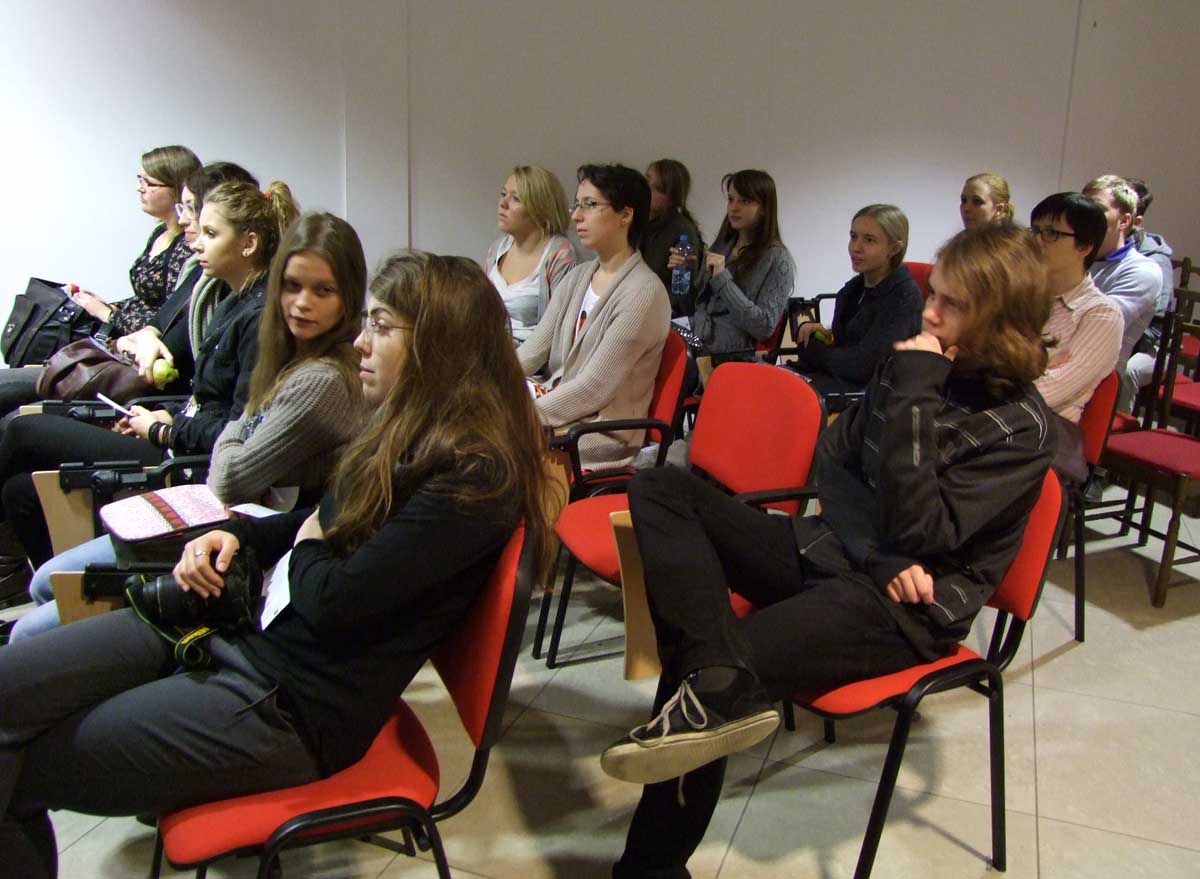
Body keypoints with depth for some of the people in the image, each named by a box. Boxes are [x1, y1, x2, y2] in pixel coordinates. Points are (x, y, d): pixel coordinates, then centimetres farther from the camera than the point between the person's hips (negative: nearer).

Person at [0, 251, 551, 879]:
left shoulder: (473, 473, -21)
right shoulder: (408, 431, 9)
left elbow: (333, 603, -24)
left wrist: (305, 547, -2)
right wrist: (236, 535, 3)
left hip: (295, 704, -9)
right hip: (242, 624, 9)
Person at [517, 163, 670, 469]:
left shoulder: (644, 292, -16)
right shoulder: (578, 276, 10)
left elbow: (592, 389, -18)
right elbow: (533, 349, 6)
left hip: (603, 434, -7)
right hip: (556, 405, 7)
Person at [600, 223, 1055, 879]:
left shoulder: (1021, 428, -11)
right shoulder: (919, 365, 7)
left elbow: (921, 532, -20)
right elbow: (831, 457, 8)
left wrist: (914, 395, -22)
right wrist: (881, 549, -9)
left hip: (902, 606, -7)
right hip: (834, 549, 7)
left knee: (701, 682, -23)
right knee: (660, 488, -12)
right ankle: (723, 684, -31)